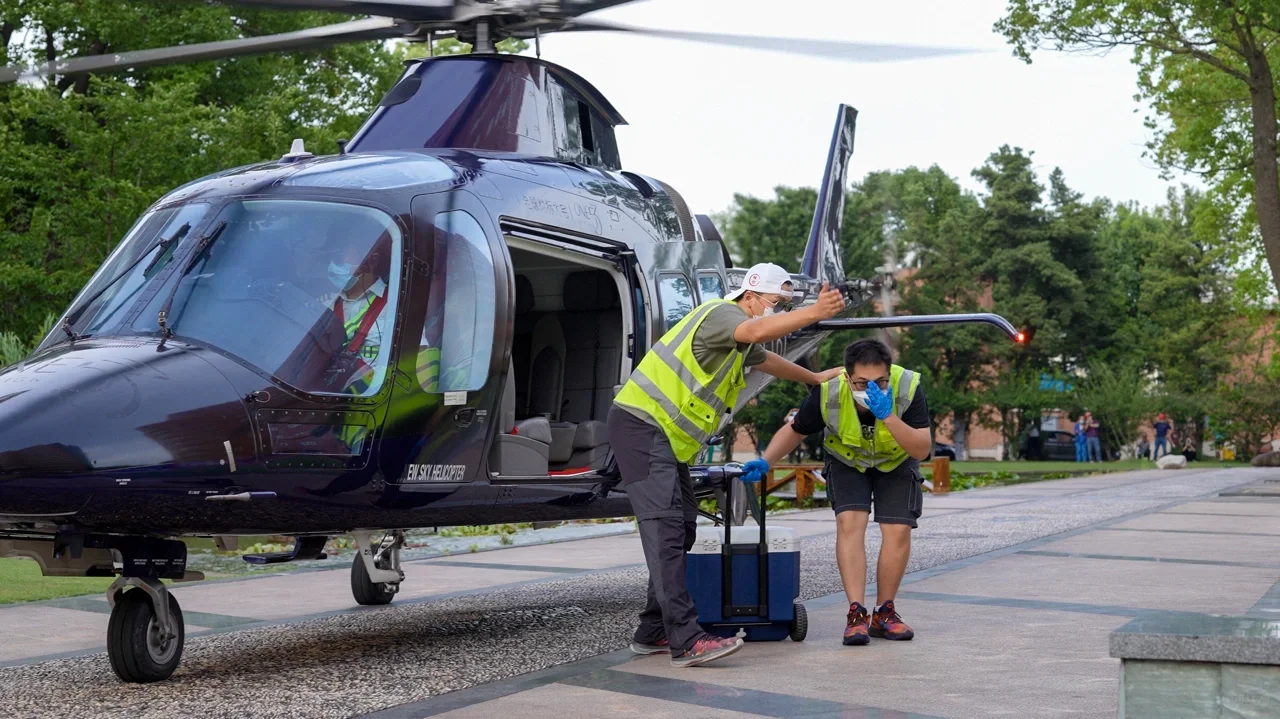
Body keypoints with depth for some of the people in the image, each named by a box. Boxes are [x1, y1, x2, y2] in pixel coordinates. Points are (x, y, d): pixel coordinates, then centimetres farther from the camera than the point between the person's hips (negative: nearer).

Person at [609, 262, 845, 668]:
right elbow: (757, 332, -33)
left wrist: (813, 378, 56)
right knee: (665, 527, -19)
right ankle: (686, 642, -28)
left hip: (666, 437, 11)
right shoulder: (722, 314, -10)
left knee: (682, 528, 7)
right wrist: (814, 313, -40)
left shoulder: (738, 341, 23)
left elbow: (765, 358, 44)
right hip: (642, 424, -11)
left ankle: (653, 633, 13)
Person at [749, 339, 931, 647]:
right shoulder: (828, 393, -31)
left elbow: (922, 450, -37)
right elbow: (794, 431, -12)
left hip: (896, 462, 0)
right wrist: (765, 462, -26)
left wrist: (888, 416, -50)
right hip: (848, 462, 0)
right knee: (849, 522, -21)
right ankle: (857, 613, -20)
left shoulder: (908, 388, -33)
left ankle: (884, 613, 4)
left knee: (898, 529, -13)